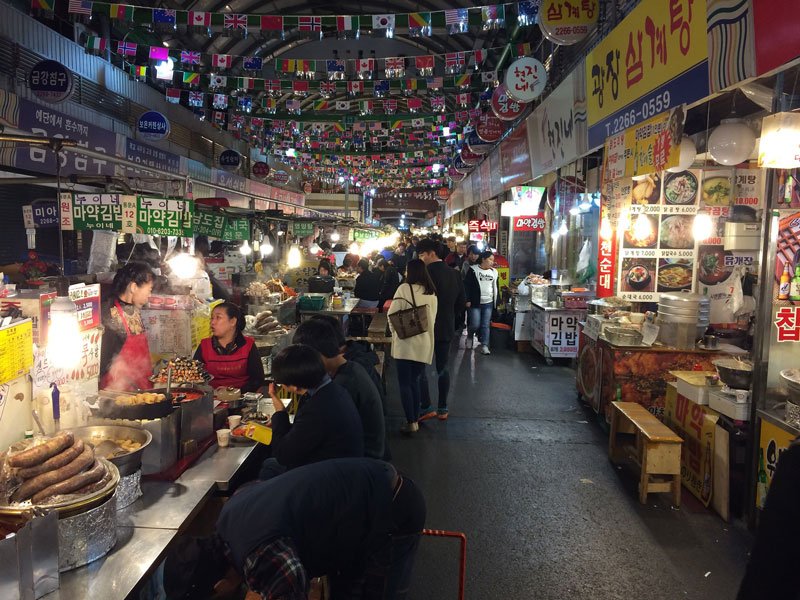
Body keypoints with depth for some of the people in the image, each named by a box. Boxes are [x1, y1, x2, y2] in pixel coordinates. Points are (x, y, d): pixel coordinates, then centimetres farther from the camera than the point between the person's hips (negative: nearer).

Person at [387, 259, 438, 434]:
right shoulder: (432, 293, 7)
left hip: (405, 342, -5)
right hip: (425, 344, 5)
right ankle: (416, 419, 19)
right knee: (415, 382, 16)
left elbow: (392, 314, -8)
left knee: (405, 383, 2)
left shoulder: (404, 288, -9)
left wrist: (395, 331, 8)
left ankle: (411, 422, -1)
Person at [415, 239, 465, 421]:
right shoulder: (455, 274, 5)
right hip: (447, 329, 7)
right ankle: (443, 409, 19)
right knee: (442, 368, 14)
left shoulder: (426, 274, -17)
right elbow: (460, 304, 11)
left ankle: (426, 408, 4)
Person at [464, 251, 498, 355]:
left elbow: (495, 288, 17)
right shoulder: (473, 270, -6)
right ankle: (469, 336, 27)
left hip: (488, 303, 4)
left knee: (486, 325, 3)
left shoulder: (494, 272, 9)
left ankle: (484, 345, 7)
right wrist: (467, 300, -11)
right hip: (475, 303, -4)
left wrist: (496, 302, 13)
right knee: (475, 324, -3)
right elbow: (467, 286, -6)